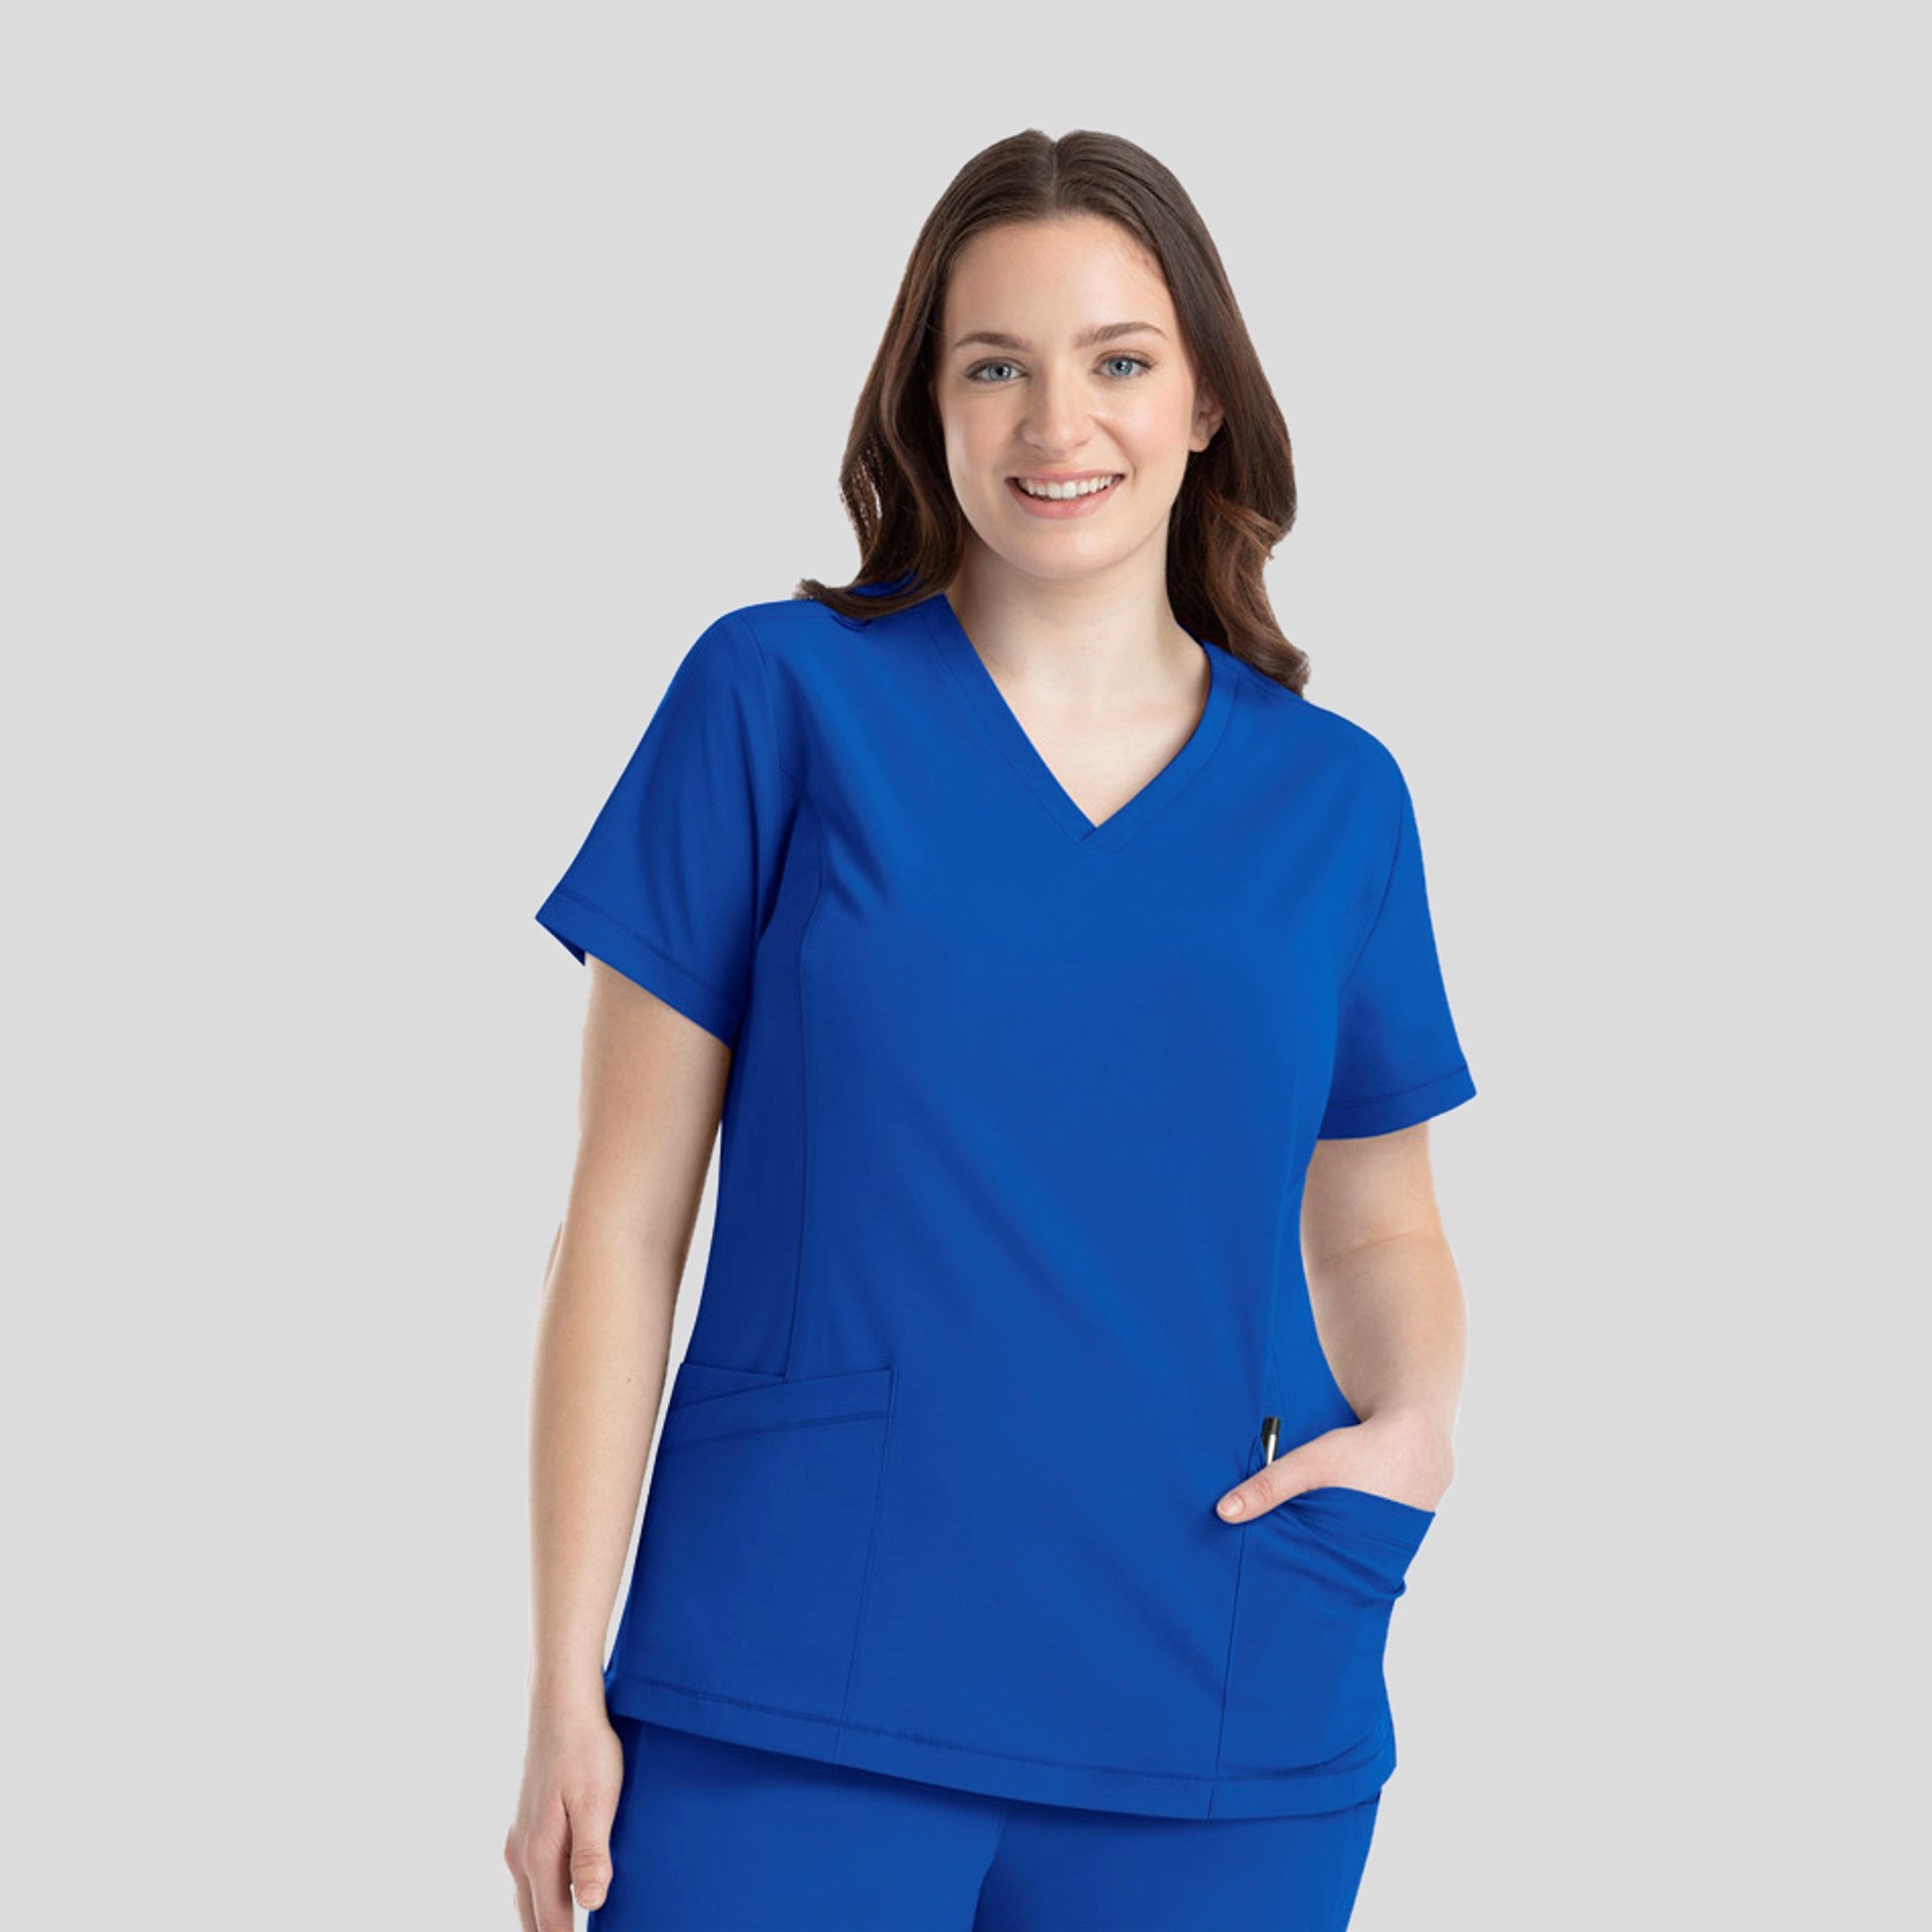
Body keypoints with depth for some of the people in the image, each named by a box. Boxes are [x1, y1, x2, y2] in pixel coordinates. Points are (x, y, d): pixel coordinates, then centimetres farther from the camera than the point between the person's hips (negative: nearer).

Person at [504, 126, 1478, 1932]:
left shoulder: (1336, 798, 7)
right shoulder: (779, 699, -1)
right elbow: (626, 1211, -1)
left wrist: (1417, 1425, -3)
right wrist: (567, 1687, -4)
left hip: (1221, 1729, 3)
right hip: (786, 1709, -2)